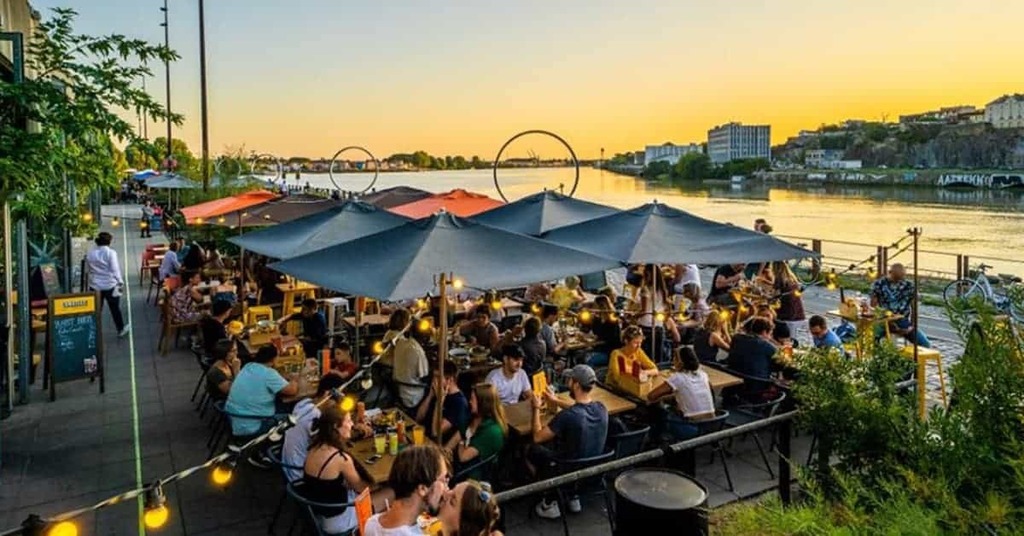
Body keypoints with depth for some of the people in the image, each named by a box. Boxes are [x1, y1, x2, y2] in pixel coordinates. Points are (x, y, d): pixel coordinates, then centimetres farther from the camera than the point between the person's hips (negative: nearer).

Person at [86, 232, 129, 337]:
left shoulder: (90, 254, 3)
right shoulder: (110, 253, -12)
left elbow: (89, 269, 8)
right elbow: (115, 269, -13)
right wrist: (120, 282, -6)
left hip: (95, 286, 4)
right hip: (110, 285, -3)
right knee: (115, 309, 11)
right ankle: (121, 329, 24)